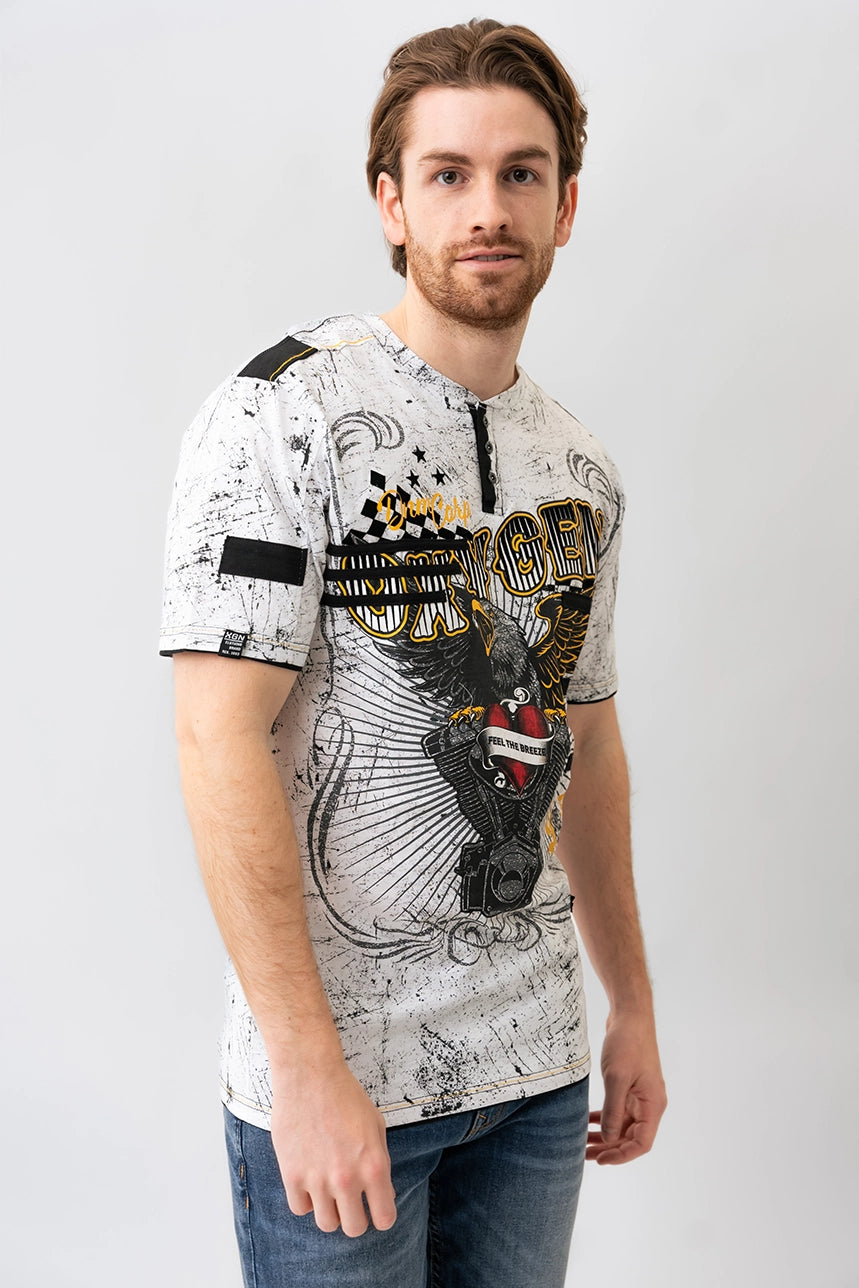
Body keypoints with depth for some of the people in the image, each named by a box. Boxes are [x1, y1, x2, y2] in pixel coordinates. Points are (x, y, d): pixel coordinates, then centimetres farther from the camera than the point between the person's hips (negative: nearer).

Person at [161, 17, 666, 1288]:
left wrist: (634, 1006, 15)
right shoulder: (285, 415, -13)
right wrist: (307, 1065, -22)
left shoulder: (582, 470, 8)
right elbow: (220, 740, -19)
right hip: (336, 1067, -6)